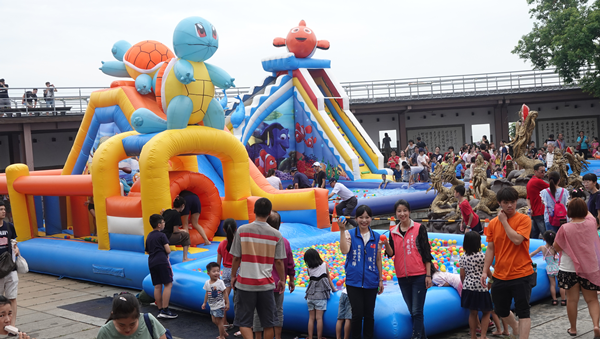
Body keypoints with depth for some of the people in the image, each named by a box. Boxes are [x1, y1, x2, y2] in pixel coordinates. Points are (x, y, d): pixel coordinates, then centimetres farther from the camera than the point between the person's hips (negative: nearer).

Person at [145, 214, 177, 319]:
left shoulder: (149, 236, 19)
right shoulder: (161, 235, -4)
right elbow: (168, 250, -9)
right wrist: (166, 254, 12)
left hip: (151, 262, 8)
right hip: (161, 261, -8)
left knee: (157, 286, 7)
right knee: (168, 284, -7)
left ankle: (160, 310, 6)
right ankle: (165, 310, -14)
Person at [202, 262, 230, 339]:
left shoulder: (220, 282, -16)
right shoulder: (207, 283, -1)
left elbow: (225, 293, -12)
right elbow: (207, 293, 11)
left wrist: (227, 303, -13)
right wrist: (204, 303, 14)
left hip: (219, 306, -6)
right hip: (212, 306, 6)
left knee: (219, 321, -1)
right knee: (214, 321, 15)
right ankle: (224, 332, 31)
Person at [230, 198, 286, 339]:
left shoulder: (242, 230, -6)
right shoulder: (276, 234, -3)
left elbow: (236, 258, -2)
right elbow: (279, 261, 1)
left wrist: (233, 276, 13)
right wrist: (282, 280, 16)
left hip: (245, 283, -1)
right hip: (266, 285, 1)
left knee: (243, 322, 6)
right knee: (268, 323, 13)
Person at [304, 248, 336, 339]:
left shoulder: (308, 268, 3)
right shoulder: (324, 265, 4)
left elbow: (311, 279, 11)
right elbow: (329, 278, 9)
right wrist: (334, 289, 19)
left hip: (311, 295, 2)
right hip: (321, 295, -2)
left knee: (311, 318, 6)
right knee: (319, 318, -5)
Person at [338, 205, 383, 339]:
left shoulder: (376, 237, 7)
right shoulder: (350, 234, 0)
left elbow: (378, 259, 11)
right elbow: (344, 250, -18)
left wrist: (381, 280, 11)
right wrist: (342, 230, -22)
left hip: (371, 282, 3)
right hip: (354, 281, -2)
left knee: (369, 314, 8)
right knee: (357, 314, -4)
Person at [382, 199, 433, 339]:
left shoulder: (419, 228, -3)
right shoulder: (393, 232, 8)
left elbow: (426, 252, -3)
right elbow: (391, 253, 2)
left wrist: (428, 275, -6)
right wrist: (386, 244, -19)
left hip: (419, 275, -4)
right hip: (402, 277, 5)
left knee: (417, 311, -6)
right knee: (412, 311, 13)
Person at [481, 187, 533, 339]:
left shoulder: (523, 220, -8)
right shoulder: (493, 223, 6)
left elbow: (517, 239, -24)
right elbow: (490, 249, 9)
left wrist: (504, 221, -14)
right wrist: (485, 271, 4)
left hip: (521, 274, -5)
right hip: (500, 275, 5)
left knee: (523, 311, -4)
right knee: (501, 311, 18)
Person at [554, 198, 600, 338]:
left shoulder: (565, 228, -16)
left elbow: (556, 247, -4)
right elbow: (588, 214, 18)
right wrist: (582, 206, 34)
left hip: (569, 269, -2)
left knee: (572, 299, 9)